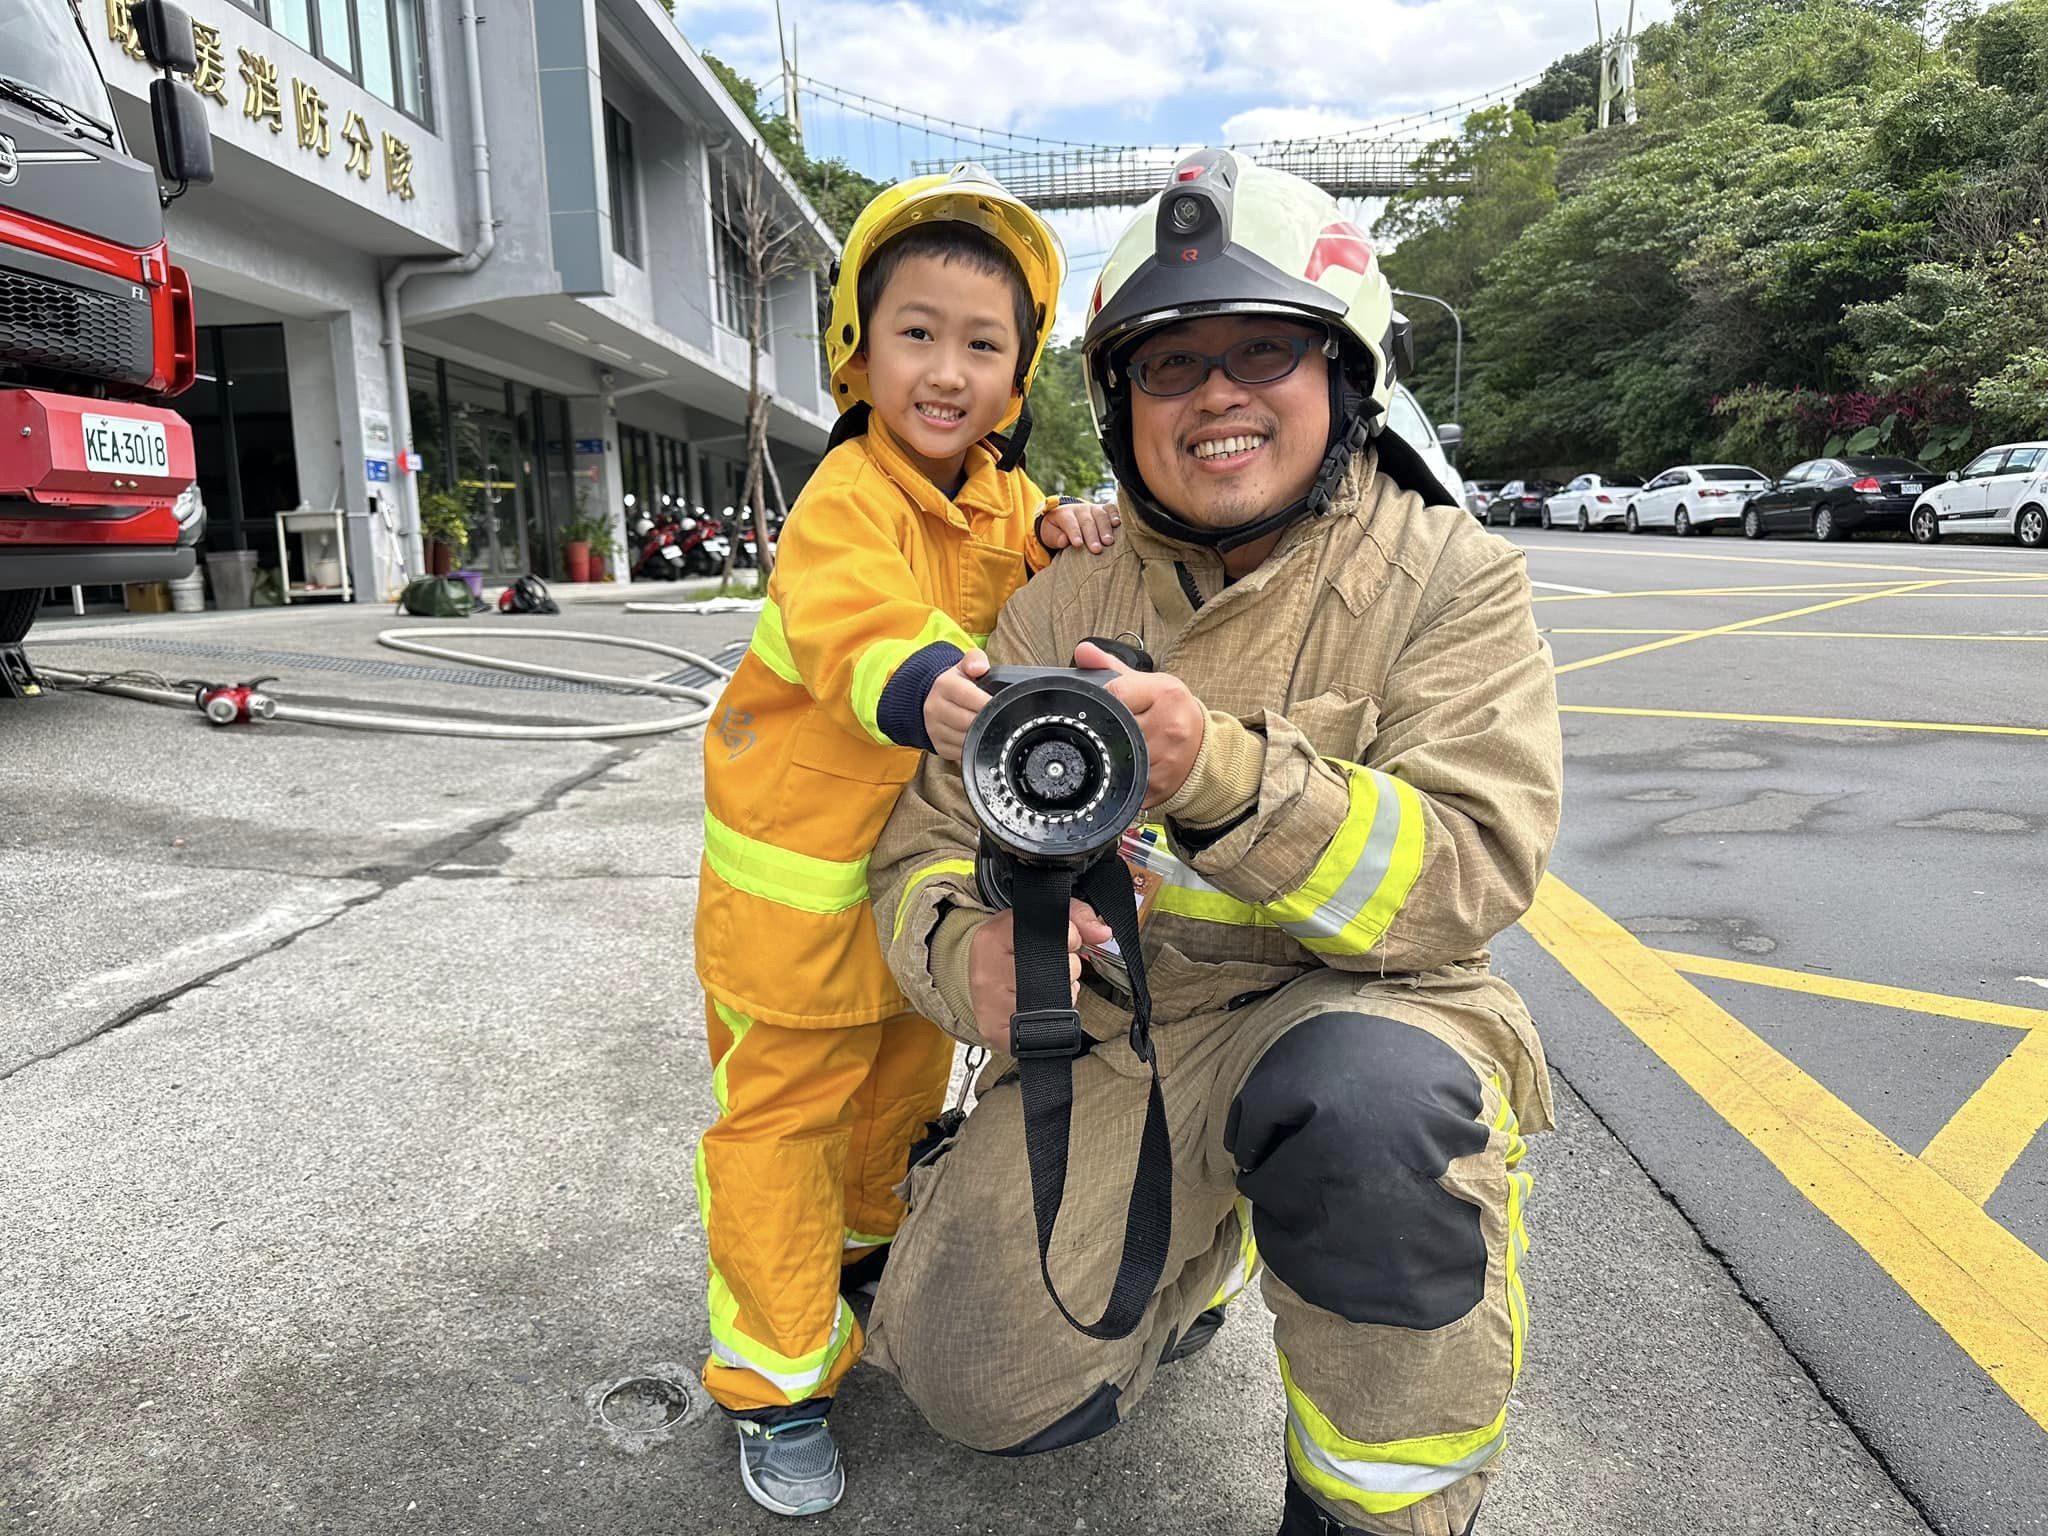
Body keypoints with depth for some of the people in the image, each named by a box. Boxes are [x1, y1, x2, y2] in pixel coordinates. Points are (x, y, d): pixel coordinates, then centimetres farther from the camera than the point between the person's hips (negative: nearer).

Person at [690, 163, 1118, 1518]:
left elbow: (1008, 554, 17)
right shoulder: (848, 501, -25)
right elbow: (855, 624, -43)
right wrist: (924, 689, -66)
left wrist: (1058, 533, -8)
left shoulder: (988, 488, -1)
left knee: (908, 1074, 24)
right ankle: (778, 1380, 22)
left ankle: (865, 1249, 51)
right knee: (783, 1106, 5)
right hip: (800, 868, -7)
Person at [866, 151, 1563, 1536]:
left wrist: (1222, 775, -37)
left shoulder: (1450, 579, -7)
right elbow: (931, 849, 0)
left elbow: (1470, 873, -19)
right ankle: (1198, 1242, 26)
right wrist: (972, 954, -25)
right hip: (1117, 1024, 3)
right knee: (977, 1375, -8)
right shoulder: (1065, 609, 2)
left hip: (1358, 1008, -2)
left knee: (1365, 1102, -37)